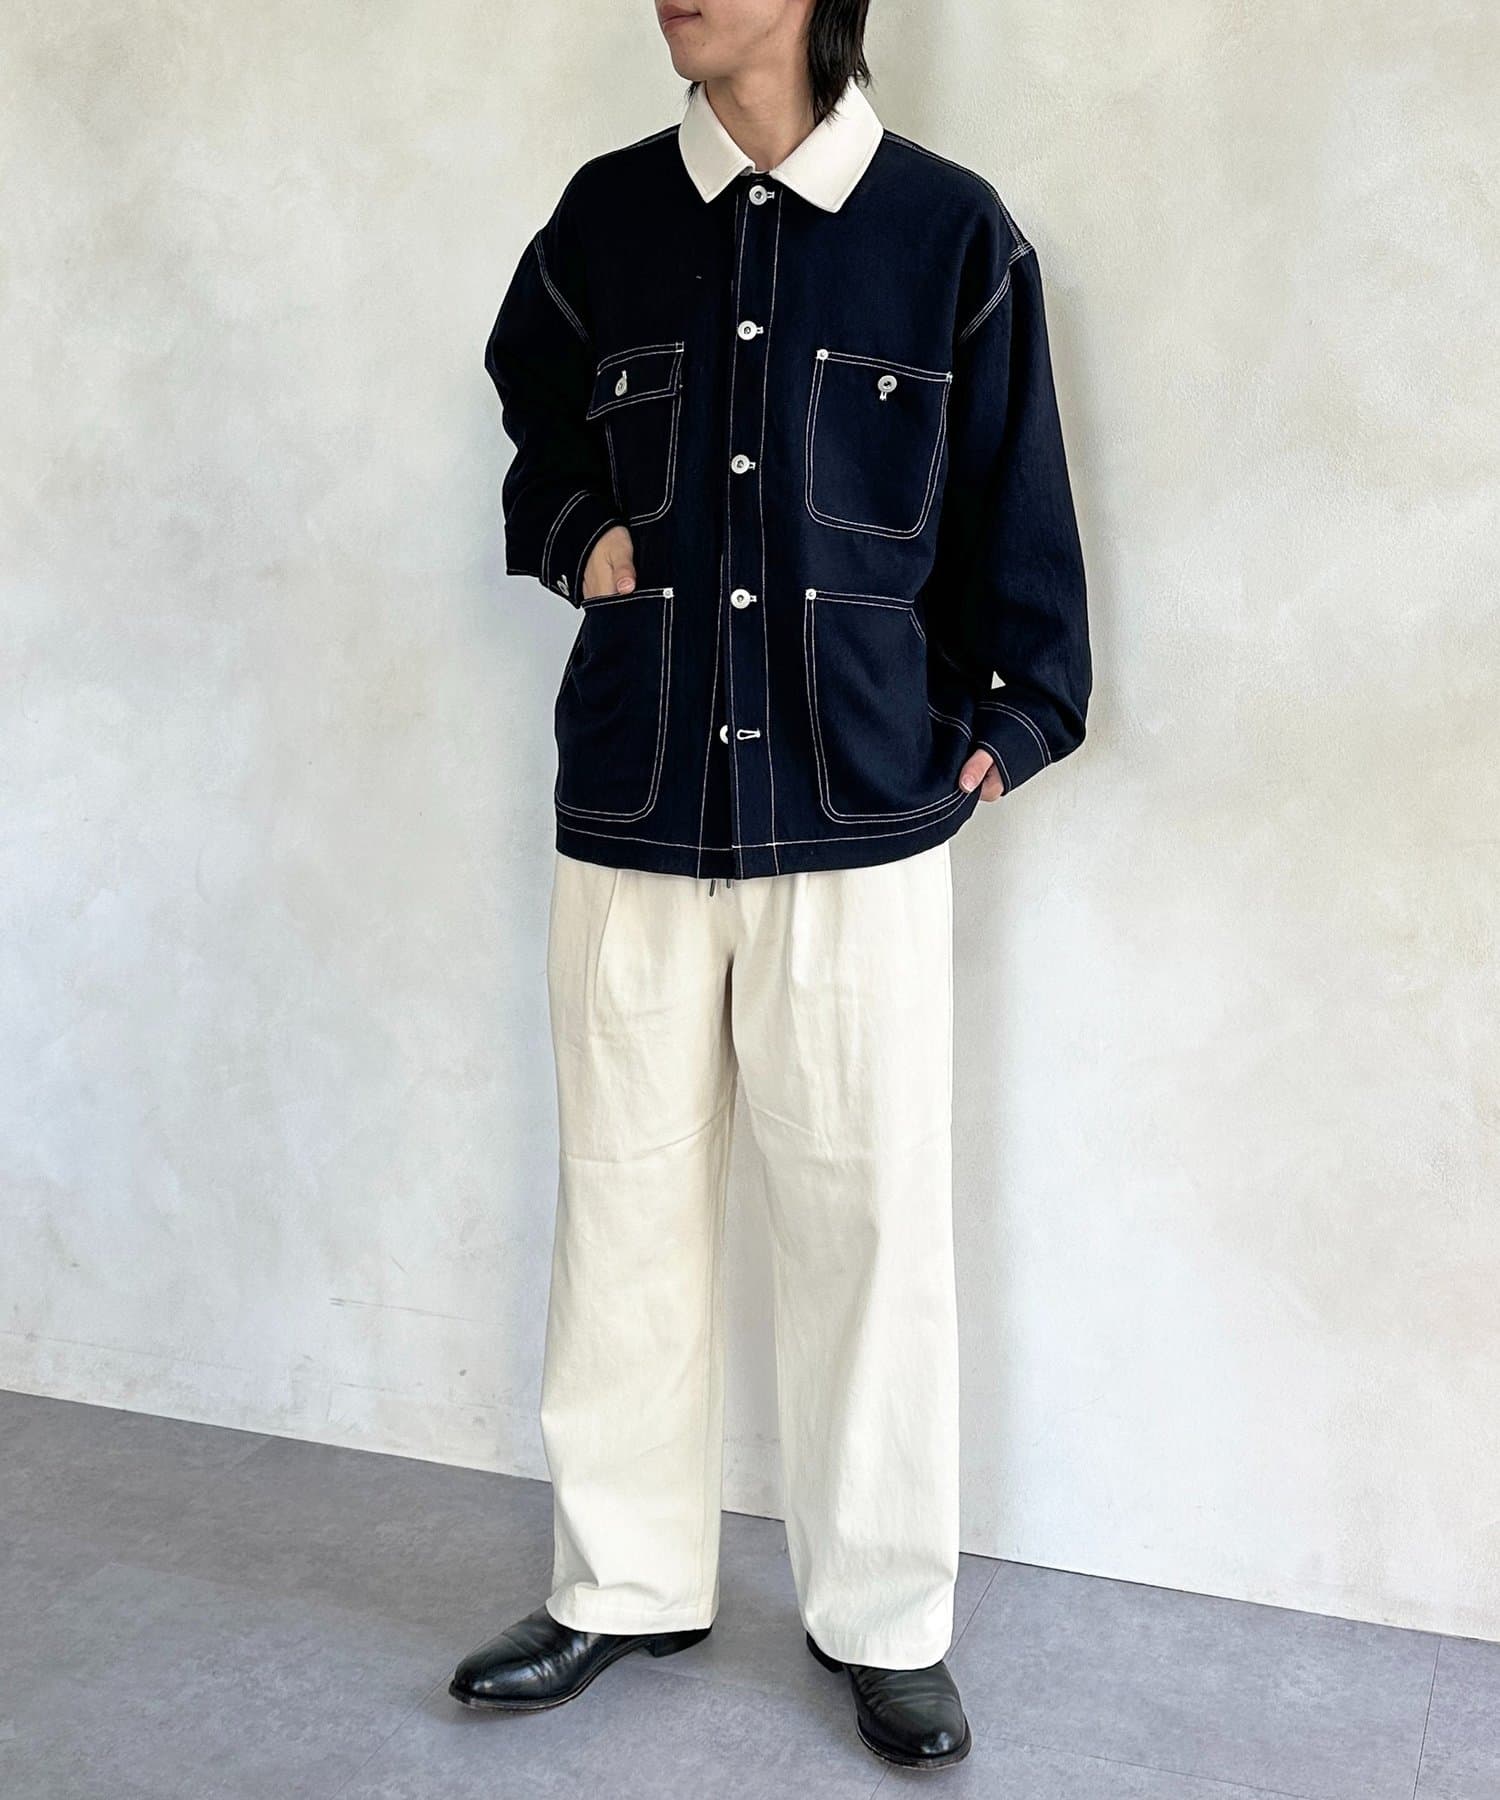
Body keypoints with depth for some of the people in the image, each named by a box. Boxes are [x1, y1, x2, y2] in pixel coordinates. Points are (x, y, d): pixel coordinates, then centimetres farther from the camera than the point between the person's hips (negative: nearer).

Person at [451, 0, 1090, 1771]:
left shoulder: (952, 233, 1)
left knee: (871, 1216, 3)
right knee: (625, 1205, 9)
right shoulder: (606, 216, 8)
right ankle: (624, 1585, 27)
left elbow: (1009, 510, 8)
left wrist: (1008, 721, 7)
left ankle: (884, 1619, 22)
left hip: (860, 816, -2)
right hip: (631, 807, 3)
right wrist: (578, 535, 3)